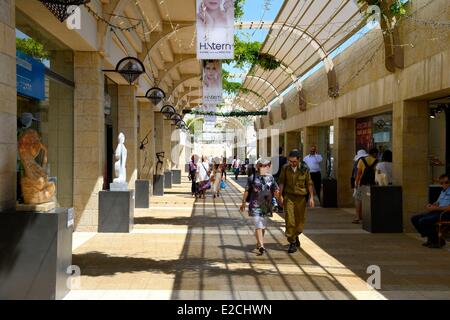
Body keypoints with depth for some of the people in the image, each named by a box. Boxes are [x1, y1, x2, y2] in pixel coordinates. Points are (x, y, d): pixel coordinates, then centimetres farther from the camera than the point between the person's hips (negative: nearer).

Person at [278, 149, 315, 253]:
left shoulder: (304, 169, -4)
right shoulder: (285, 168, -3)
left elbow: (309, 183, 2)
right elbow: (281, 182, 5)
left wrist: (311, 197, -2)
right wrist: (281, 196, 1)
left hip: (301, 197, 1)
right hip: (289, 196, -1)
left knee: (300, 220, 10)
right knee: (289, 220, -9)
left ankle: (296, 236, 38)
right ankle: (292, 242, -1)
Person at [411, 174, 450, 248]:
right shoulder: (443, 191, 21)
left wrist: (436, 208, -17)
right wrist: (431, 205, 4)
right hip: (437, 212, 10)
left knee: (423, 221, -27)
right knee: (414, 219, -1)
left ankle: (438, 241, -7)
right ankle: (430, 238, 7)